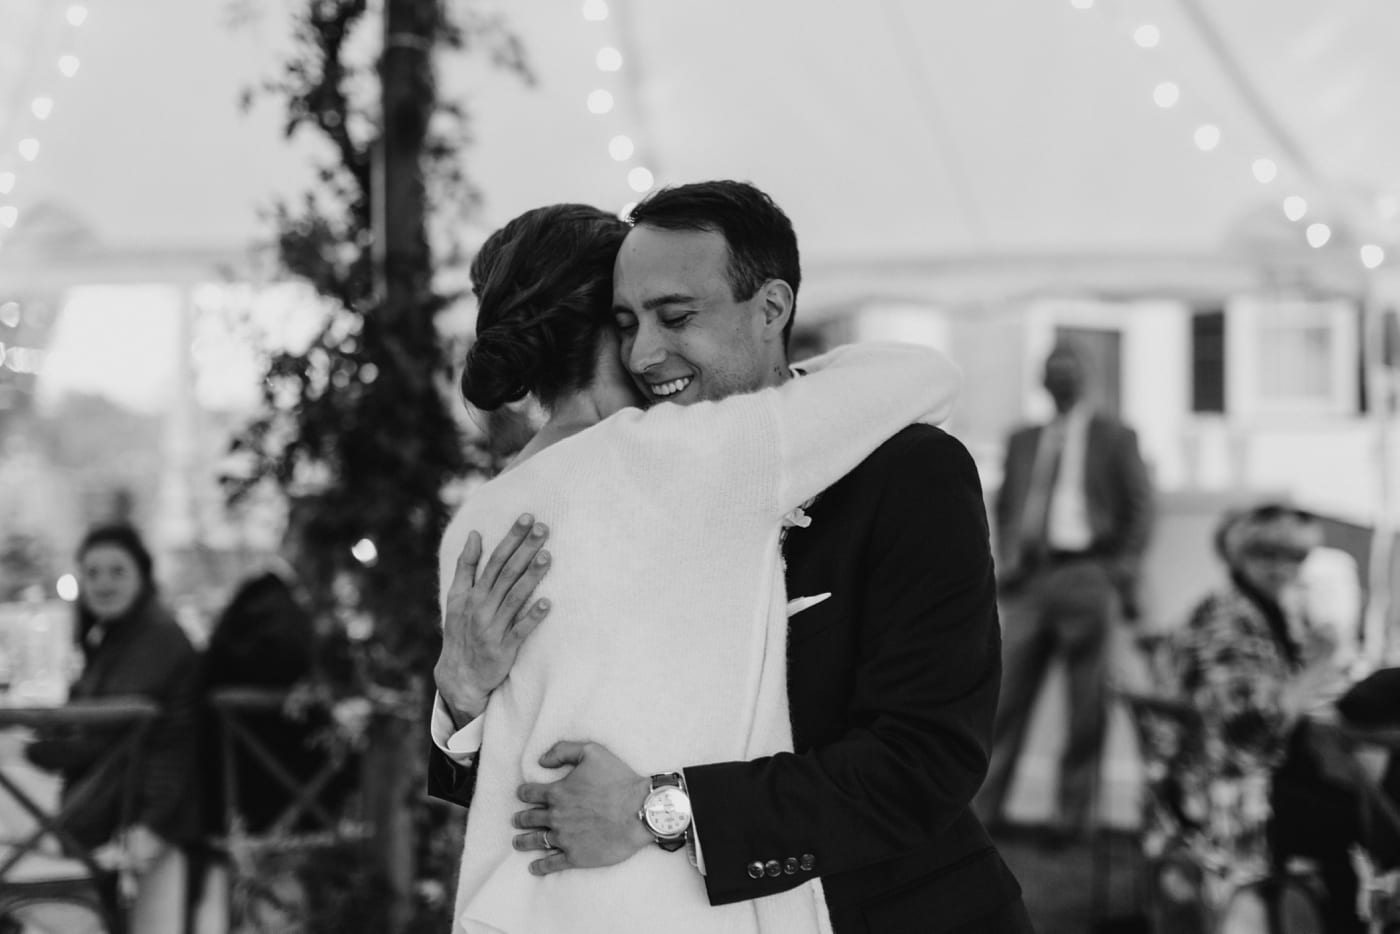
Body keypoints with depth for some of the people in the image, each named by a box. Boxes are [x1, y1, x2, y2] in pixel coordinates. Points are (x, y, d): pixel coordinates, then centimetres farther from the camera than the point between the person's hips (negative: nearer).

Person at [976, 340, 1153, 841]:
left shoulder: (1113, 437, 9)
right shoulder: (1022, 440, 18)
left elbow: (1138, 507, 6)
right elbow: (1004, 504, 22)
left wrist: (1123, 573, -4)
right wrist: (1006, 560, 7)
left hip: (1087, 574, -3)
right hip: (1029, 578, 3)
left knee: (1087, 703, -3)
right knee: (1007, 692, -4)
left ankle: (1072, 813, 3)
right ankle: (983, 806, -2)